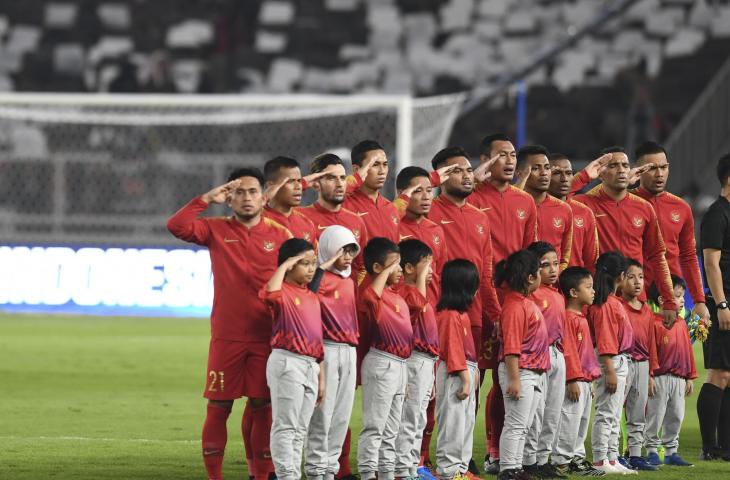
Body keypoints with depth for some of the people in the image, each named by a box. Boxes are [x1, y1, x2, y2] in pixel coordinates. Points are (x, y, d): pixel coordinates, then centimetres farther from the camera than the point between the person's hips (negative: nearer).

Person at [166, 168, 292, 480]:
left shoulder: (280, 235, 5)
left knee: (261, 406, 5)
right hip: (226, 337, -1)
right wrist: (207, 199, -10)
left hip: (267, 337, 1)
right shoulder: (216, 230, 4)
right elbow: (177, 226, -11)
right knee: (218, 406, 0)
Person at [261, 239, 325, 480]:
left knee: (300, 429, 11)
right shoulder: (283, 292, -7)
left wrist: (321, 376, 17)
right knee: (285, 426, -7)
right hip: (287, 361, -8)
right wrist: (285, 265, -21)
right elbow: (269, 292, -35)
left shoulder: (313, 298, 16)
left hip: (311, 366, 8)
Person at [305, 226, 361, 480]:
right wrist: (323, 267, -24)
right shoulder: (321, 278, -8)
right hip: (326, 349, -8)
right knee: (322, 413, -5)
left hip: (349, 351, 8)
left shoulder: (349, 280, 16)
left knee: (342, 415, 9)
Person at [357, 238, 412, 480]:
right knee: (374, 426, -7)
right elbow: (370, 297, -41)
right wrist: (386, 272, -27)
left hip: (400, 365, 9)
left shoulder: (398, 298, 14)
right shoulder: (376, 295, -14)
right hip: (382, 363, -9)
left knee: (391, 429, 14)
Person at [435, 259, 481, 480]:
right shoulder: (450, 316, -17)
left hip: (466, 371, 10)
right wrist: (465, 379, -19)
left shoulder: (462, 313, 12)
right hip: (454, 374, -10)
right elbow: (453, 350, -19)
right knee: (453, 422, -5)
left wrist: (473, 371, 10)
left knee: (466, 422, 14)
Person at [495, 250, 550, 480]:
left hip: (534, 373, 10)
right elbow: (511, 347, -21)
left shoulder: (526, 303, 13)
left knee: (523, 426, 13)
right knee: (515, 424, -7)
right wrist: (514, 379, -24)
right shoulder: (515, 306, -17)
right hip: (520, 372, -10)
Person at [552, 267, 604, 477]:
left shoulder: (581, 318, 16)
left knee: (582, 421, 14)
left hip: (585, 379, 10)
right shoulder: (568, 318, -15)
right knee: (570, 420, -7)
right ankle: (563, 461, -3)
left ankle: (577, 457, 22)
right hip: (574, 381, -10)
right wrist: (573, 379, -22)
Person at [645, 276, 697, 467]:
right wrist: (649, 377, -17)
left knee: (676, 417, 12)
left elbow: (687, 350, 15)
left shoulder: (681, 323, 10)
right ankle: (652, 451, 8)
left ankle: (671, 452, 20)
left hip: (679, 379, 7)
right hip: (660, 378, -7)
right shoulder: (655, 324, -12)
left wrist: (690, 377, 15)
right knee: (655, 416, 0)